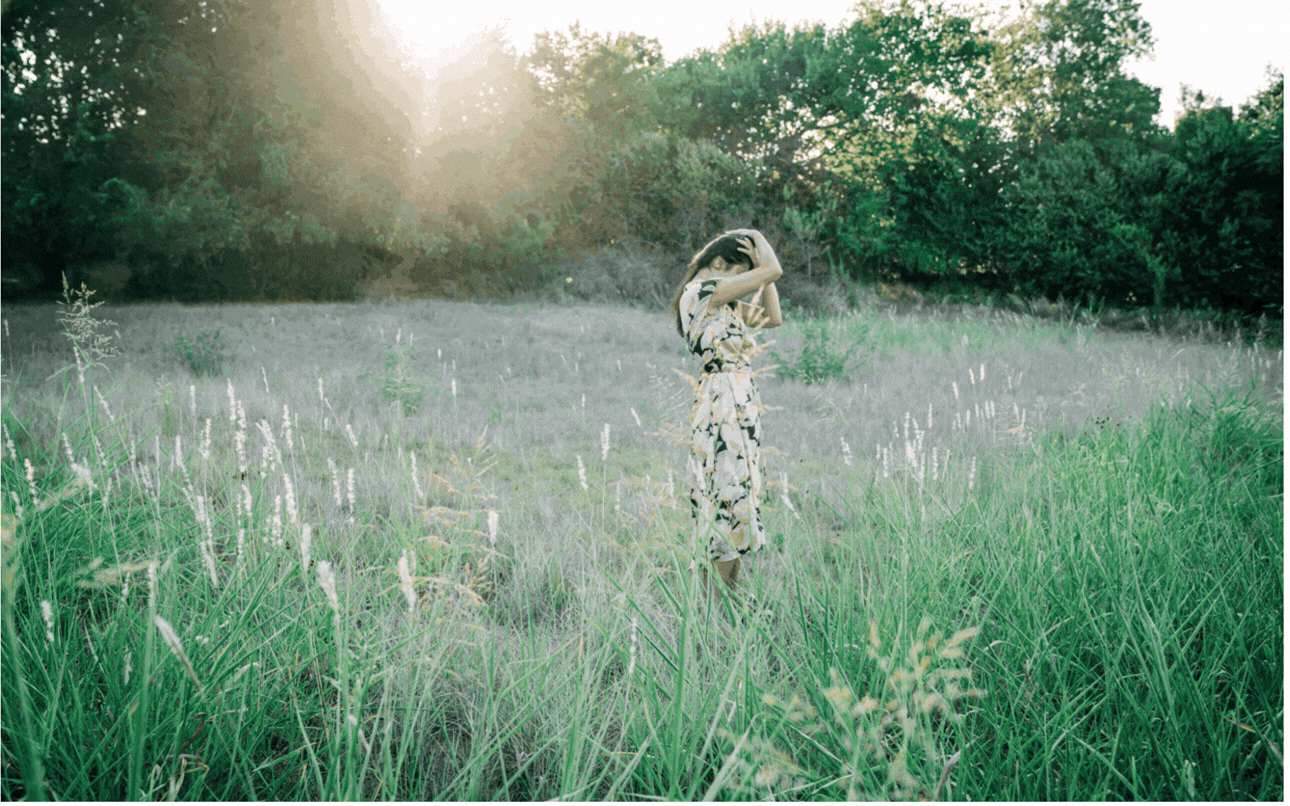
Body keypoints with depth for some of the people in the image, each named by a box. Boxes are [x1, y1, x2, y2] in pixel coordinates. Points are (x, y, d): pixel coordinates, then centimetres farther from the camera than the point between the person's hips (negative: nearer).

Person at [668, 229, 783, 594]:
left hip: (743, 401, 10)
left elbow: (773, 317, 21)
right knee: (727, 488, -6)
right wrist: (757, 239, 5)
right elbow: (774, 271, -13)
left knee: (741, 488, 11)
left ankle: (733, 586, 18)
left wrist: (762, 269, 15)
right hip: (722, 401, -10)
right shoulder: (700, 290, -12)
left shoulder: (724, 300, 16)